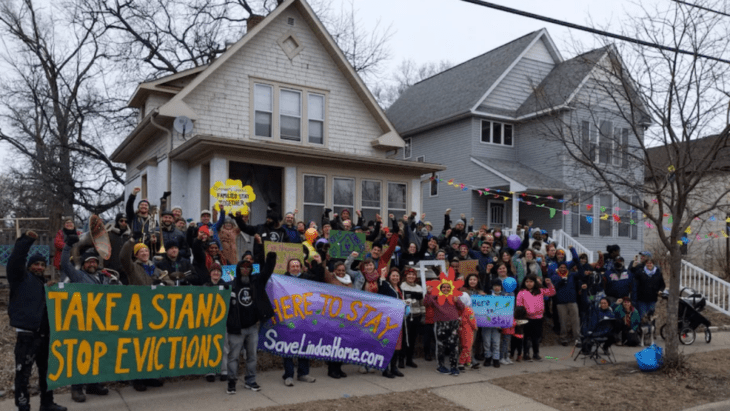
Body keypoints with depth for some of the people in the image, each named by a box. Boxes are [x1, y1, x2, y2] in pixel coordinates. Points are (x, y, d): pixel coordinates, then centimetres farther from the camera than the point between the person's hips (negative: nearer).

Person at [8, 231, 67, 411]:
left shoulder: (42, 284, 21)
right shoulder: (21, 278, 2)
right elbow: (15, 261, -16)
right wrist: (26, 240, -22)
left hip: (43, 333, 8)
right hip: (27, 334, -7)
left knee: (46, 370, 15)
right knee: (23, 373, -6)